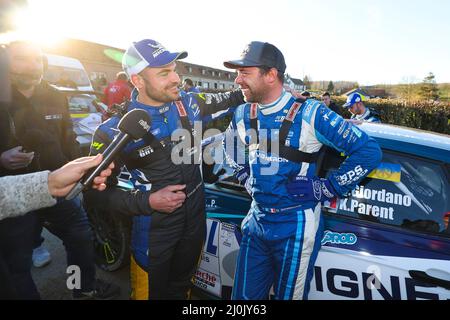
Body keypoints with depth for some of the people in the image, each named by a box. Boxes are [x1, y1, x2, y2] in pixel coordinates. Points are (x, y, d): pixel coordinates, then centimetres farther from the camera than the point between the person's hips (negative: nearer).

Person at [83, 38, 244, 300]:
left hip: (196, 219, 4)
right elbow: (95, 192, -15)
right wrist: (148, 202, -25)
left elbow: (226, 101, 10)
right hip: (154, 230, -4)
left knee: (181, 288, 28)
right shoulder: (114, 131, -20)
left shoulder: (188, 103, -8)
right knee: (152, 292, 19)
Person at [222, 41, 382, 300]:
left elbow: (369, 151, -15)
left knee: (289, 295, 15)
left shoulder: (309, 113, -17)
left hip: (296, 225, -5)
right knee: (244, 296, 17)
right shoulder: (243, 115, 1)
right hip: (257, 220, 5)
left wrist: (328, 188, -14)